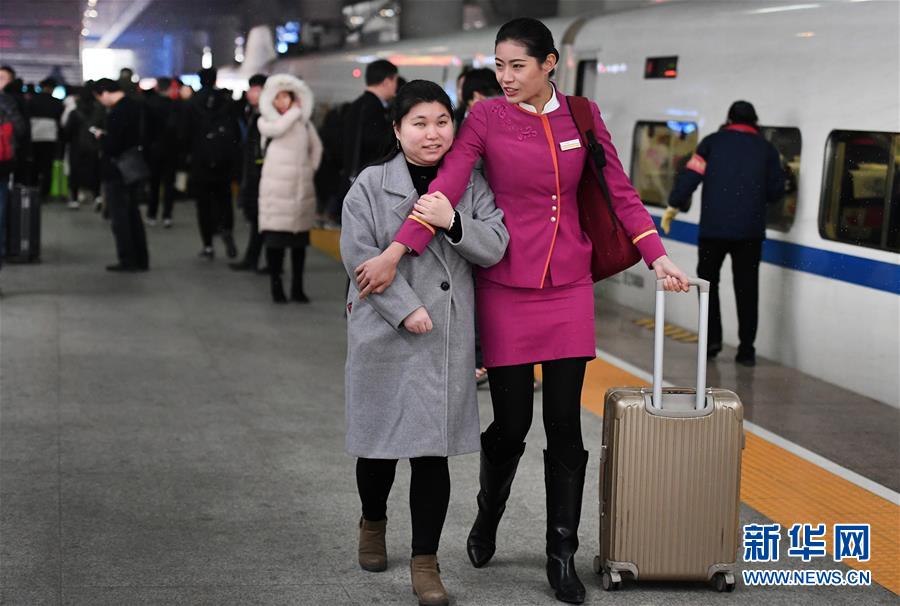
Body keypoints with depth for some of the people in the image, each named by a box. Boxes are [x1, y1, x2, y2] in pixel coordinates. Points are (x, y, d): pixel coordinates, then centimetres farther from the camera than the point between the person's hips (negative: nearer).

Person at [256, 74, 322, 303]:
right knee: (275, 237, -7)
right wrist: (295, 111, -6)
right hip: (276, 187, -3)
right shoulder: (265, 121, 2)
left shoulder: (304, 121, 10)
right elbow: (278, 128, -20)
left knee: (300, 237, 6)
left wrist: (311, 168, 9)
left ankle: (297, 286, 13)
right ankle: (276, 286, 0)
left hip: (302, 187, 3)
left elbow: (316, 148, 21)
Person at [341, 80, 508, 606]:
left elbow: (494, 247, -1)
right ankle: (373, 524, 42)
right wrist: (405, 309, -15)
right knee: (380, 442, 13)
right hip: (384, 333, -1)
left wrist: (453, 223, -18)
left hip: (448, 337, 1)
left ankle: (426, 563, 10)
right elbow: (360, 253, -9)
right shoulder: (371, 186, -2)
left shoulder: (471, 186, 6)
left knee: (433, 450, 1)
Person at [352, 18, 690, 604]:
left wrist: (658, 256, -4)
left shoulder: (583, 116, 3)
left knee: (565, 424, 1)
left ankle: (563, 557, 12)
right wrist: (393, 254, -24)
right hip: (507, 287, -2)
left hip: (568, 287, 2)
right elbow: (444, 189, -15)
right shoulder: (486, 117, -5)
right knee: (512, 423, 4)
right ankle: (488, 518, 34)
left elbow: (621, 192, 5)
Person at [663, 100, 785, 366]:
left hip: (714, 227, -1)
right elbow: (776, 191, 6)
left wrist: (674, 205, 2)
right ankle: (746, 349, 7)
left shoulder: (713, 142, 2)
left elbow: (690, 175, -6)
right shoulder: (767, 149, 7)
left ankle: (712, 338, 5)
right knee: (747, 288, 8)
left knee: (708, 280, 15)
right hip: (750, 230, 1)